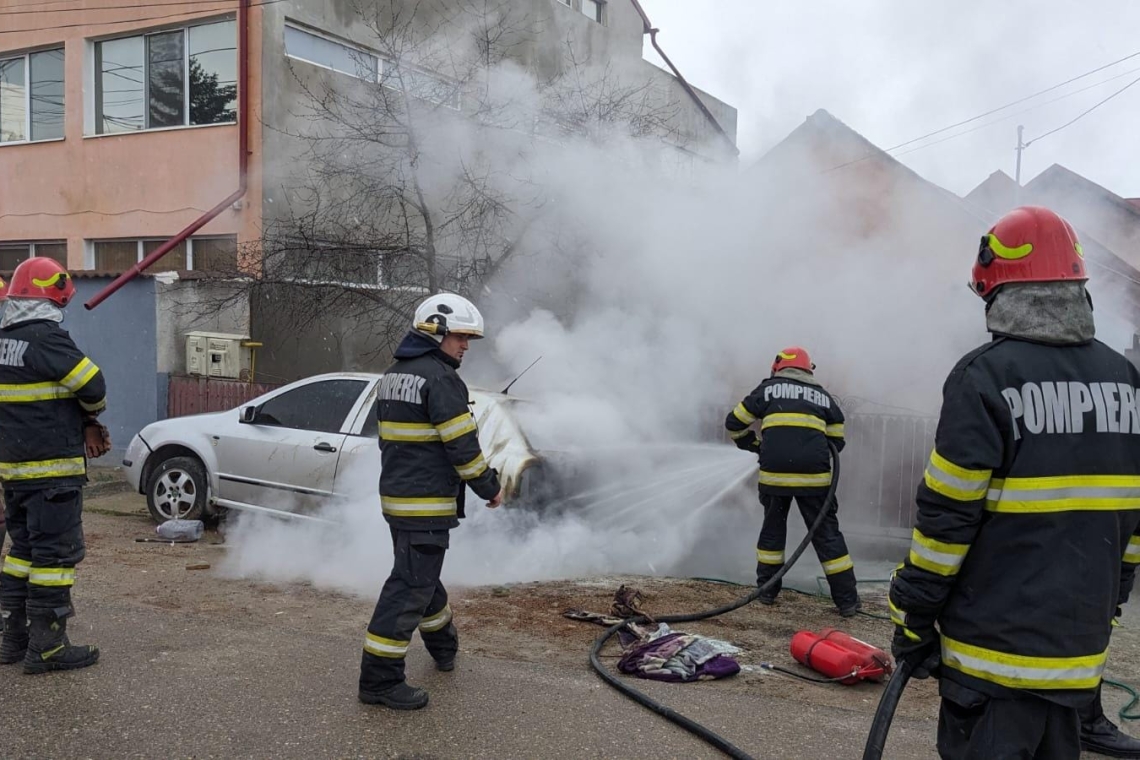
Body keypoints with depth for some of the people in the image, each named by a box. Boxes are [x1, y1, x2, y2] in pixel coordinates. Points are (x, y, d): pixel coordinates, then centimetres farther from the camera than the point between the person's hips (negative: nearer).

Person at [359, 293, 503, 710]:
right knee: (410, 586, -4)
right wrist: (490, 487, -6)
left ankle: (443, 645, 44)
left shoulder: (393, 376, 13)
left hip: (395, 496, 10)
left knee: (421, 574, 24)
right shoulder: (439, 378, -16)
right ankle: (380, 679, 1)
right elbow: (463, 444, -18)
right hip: (428, 506, -10)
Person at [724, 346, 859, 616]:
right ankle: (847, 599, 11)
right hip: (814, 476, 1)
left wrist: (755, 446, 27)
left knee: (772, 528, 18)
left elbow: (734, 423, 13)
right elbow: (836, 441, 20)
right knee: (827, 533, 9)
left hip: (774, 473, 0)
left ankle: (767, 589, 23)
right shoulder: (823, 396, 17)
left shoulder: (768, 389, 12)